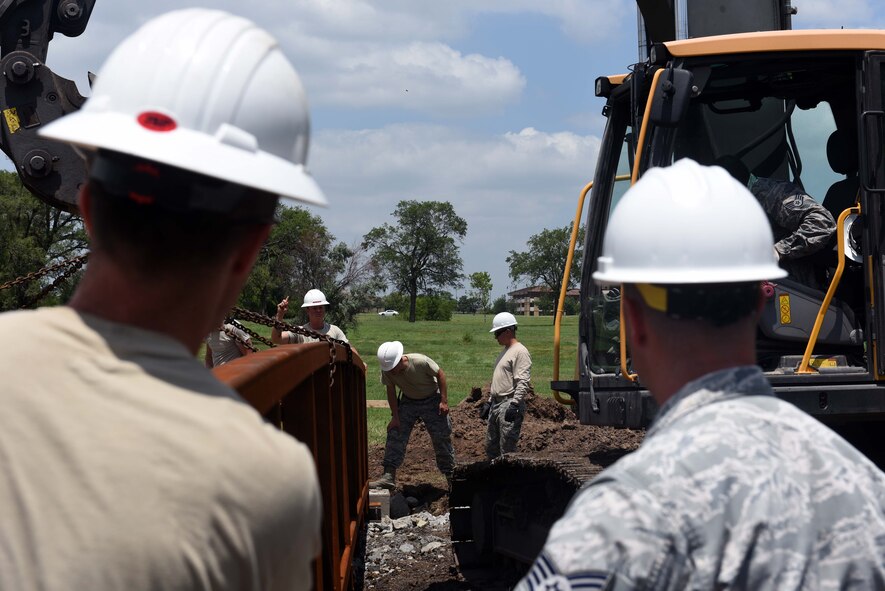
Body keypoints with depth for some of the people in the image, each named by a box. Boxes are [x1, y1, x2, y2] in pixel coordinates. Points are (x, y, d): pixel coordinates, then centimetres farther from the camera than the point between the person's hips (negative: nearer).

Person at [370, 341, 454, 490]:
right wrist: (395, 416, -8)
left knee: (442, 438, 0)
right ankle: (389, 476, -14)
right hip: (408, 402, 3)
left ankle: (450, 476, 13)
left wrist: (444, 401, -17)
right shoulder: (387, 371, -20)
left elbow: (440, 374, -18)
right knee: (395, 435, -11)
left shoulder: (421, 362, -32)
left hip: (432, 400, -3)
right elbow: (391, 391, -6)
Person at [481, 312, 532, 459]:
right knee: (491, 447, 14)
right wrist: (489, 402, 24)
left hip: (509, 405, -11)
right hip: (496, 405, 11)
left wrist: (514, 404, -27)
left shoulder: (520, 352, -12)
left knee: (507, 450, -10)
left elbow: (523, 383, -20)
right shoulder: (505, 351, 20)